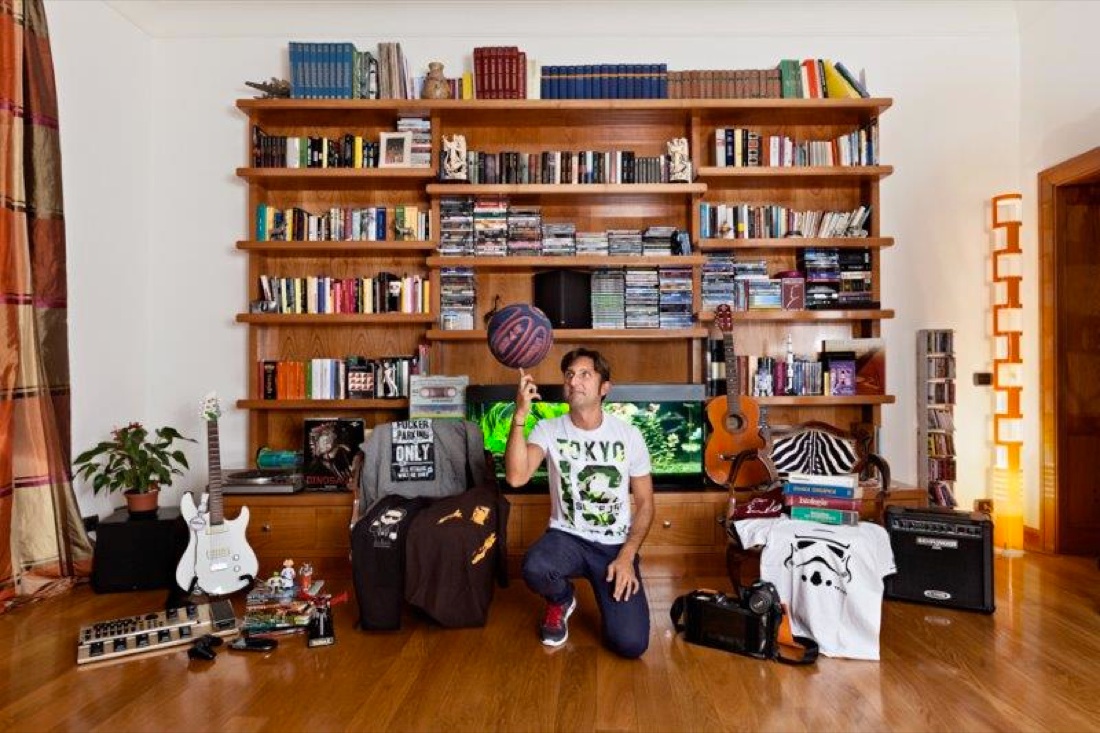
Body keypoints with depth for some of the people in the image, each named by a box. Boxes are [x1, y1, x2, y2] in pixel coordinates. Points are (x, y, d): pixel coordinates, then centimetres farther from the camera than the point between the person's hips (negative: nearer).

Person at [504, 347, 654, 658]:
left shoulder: (628, 435, -4)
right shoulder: (548, 430, -6)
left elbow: (645, 503, 1)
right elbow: (516, 477, -24)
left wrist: (627, 556, -11)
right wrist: (520, 416, -32)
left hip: (615, 545, 0)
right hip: (567, 537, 1)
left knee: (631, 643, -17)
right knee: (534, 568, -35)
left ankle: (612, 596, 20)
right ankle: (561, 601, 4)